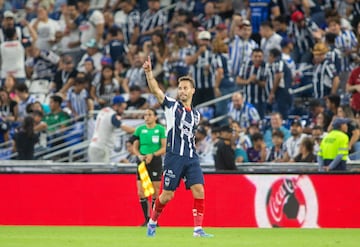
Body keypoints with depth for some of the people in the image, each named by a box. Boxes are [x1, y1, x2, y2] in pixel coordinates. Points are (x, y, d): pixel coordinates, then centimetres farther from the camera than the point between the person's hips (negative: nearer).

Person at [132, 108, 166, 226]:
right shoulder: (140, 129, 8)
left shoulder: (160, 129, -1)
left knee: (155, 193, -1)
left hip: (155, 161, -3)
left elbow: (165, 148, -4)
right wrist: (139, 155, -9)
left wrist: (152, 155, -17)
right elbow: (135, 147, 11)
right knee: (141, 193, -3)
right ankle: (147, 219, 7)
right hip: (143, 162, 3)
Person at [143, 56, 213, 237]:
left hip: (191, 158, 4)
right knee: (167, 195, 0)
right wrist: (149, 73, -27)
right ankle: (152, 222, 24)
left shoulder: (196, 114, 15)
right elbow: (156, 91, -13)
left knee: (199, 190, -10)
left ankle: (198, 229, -7)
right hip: (174, 157, -4)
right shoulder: (172, 105, 2)